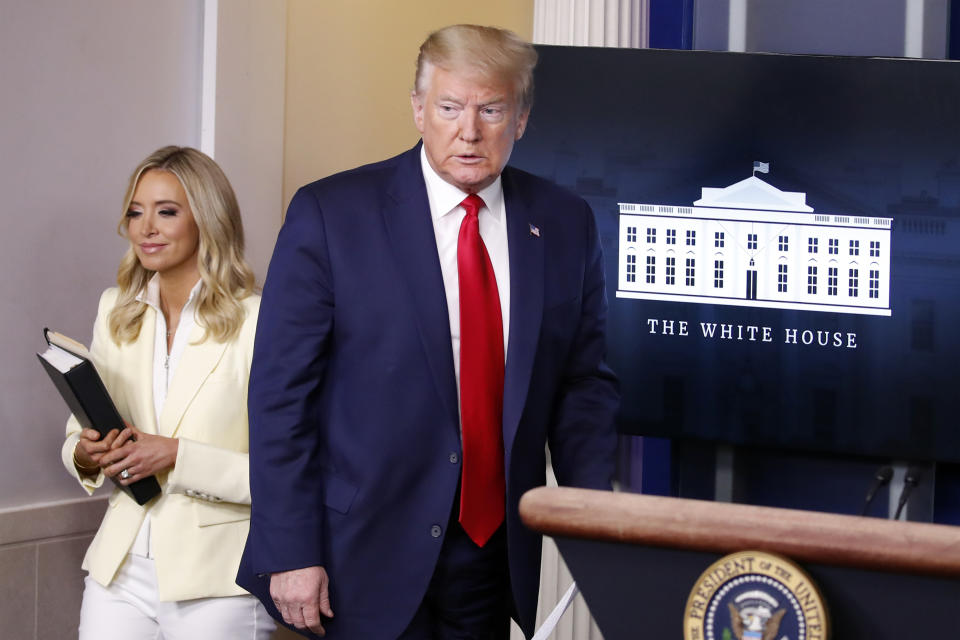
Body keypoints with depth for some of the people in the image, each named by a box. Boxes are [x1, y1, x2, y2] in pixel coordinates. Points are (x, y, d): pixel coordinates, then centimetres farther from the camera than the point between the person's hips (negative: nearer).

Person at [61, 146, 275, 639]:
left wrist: (177, 457, -21)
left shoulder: (257, 322, -10)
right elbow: (77, 430, 18)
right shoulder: (115, 311, 10)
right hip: (119, 571, 5)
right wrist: (85, 455, -4)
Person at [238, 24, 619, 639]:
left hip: (498, 552, 4)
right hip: (369, 557, -3)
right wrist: (292, 553, -12)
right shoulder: (330, 214, -6)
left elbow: (584, 383, 10)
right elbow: (281, 393, -7)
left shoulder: (564, 224, 5)